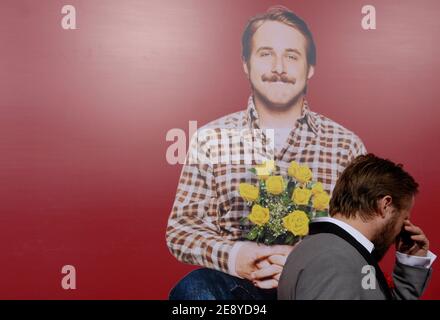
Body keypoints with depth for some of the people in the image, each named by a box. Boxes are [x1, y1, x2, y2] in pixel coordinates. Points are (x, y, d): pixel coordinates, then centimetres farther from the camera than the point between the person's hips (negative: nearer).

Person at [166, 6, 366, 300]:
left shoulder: (347, 145, 2)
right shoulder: (210, 140, 2)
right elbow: (181, 229, 1)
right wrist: (232, 255, -18)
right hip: (235, 285, 0)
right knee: (193, 288, -31)